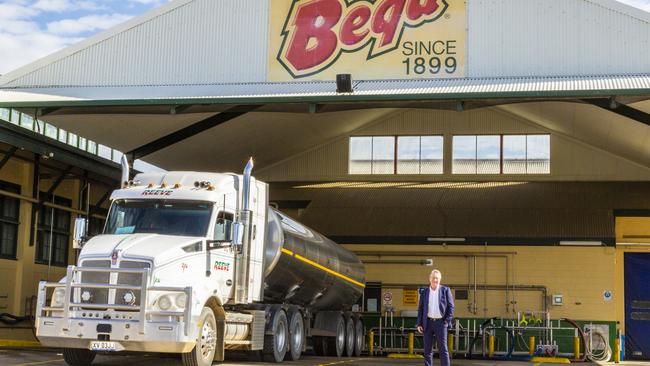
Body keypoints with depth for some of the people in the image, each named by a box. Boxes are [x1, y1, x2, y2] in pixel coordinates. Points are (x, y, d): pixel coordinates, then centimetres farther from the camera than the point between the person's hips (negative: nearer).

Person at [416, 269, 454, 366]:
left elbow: (451, 306, 2)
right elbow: (420, 308, 9)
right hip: (428, 322, 2)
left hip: (440, 322, -2)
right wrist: (419, 324, 2)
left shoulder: (445, 290, 2)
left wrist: (447, 321, -7)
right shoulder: (424, 291, 8)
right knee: (427, 349, 5)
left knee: (443, 348, -4)